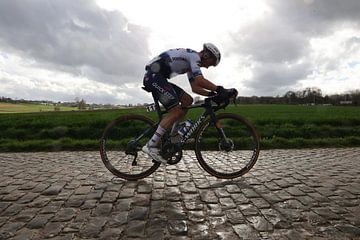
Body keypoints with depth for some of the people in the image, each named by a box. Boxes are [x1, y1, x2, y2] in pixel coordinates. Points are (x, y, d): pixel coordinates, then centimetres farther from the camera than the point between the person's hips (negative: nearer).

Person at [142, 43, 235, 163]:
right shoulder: (194, 56, -7)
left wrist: (211, 93, 7)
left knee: (188, 100, 8)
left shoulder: (191, 62, 23)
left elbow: (195, 87, 17)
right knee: (177, 111, -16)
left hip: (158, 77, 10)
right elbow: (199, 80, -23)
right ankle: (151, 146, -15)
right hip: (154, 76, -10)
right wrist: (219, 89, -21)